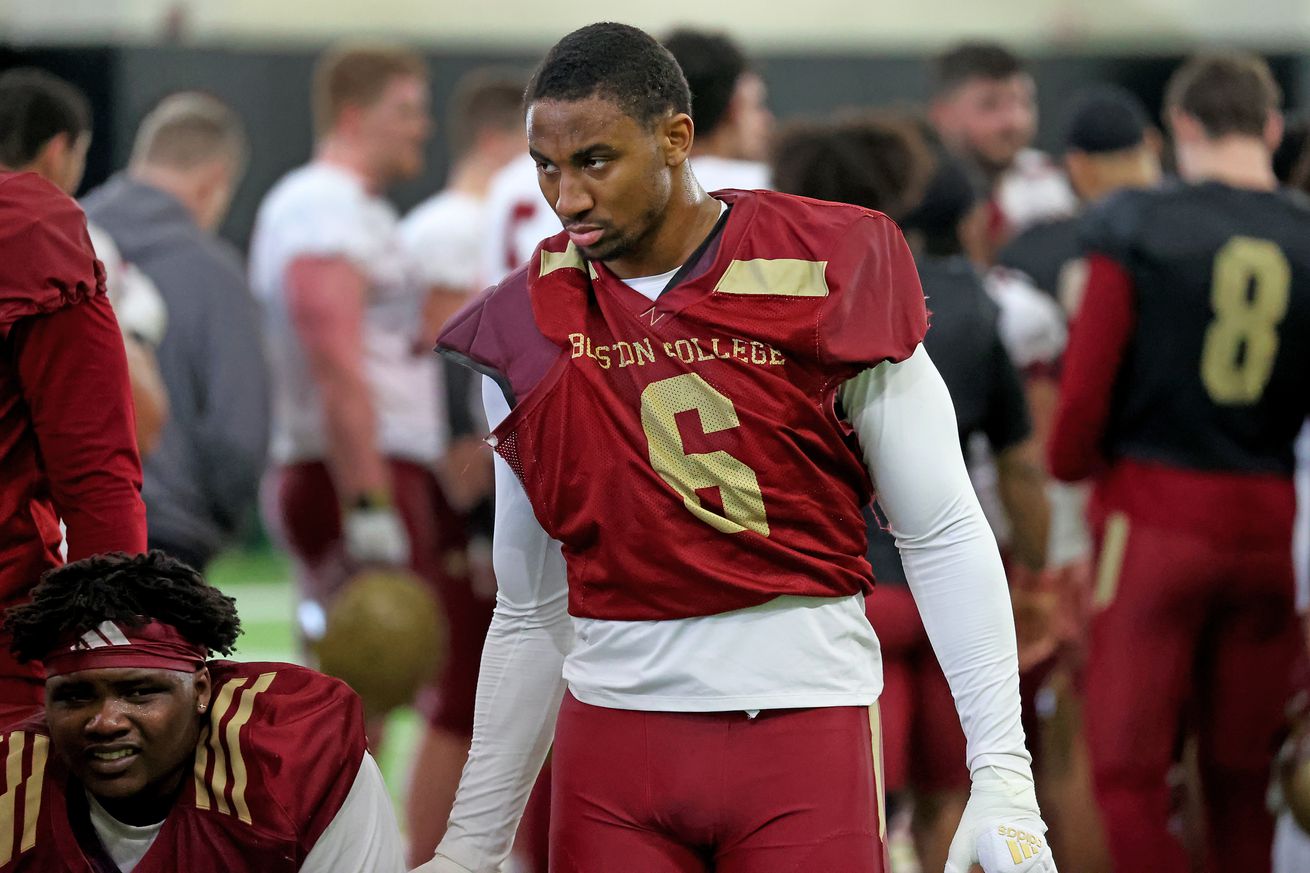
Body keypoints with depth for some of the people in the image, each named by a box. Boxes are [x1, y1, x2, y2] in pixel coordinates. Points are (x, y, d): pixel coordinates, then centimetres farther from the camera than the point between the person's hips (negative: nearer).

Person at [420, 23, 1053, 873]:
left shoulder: (826, 276, -3)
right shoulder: (527, 331, 6)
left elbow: (943, 538, -1)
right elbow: (529, 614, 13)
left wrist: (1002, 774, -8)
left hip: (803, 715, -3)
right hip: (614, 731, 3)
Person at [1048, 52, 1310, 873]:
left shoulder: (1136, 229, -6)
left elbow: (1087, 383, -7)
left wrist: (1070, 467, 12)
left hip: (1156, 511, -3)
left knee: (1129, 774, -1)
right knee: (1242, 782, 12)